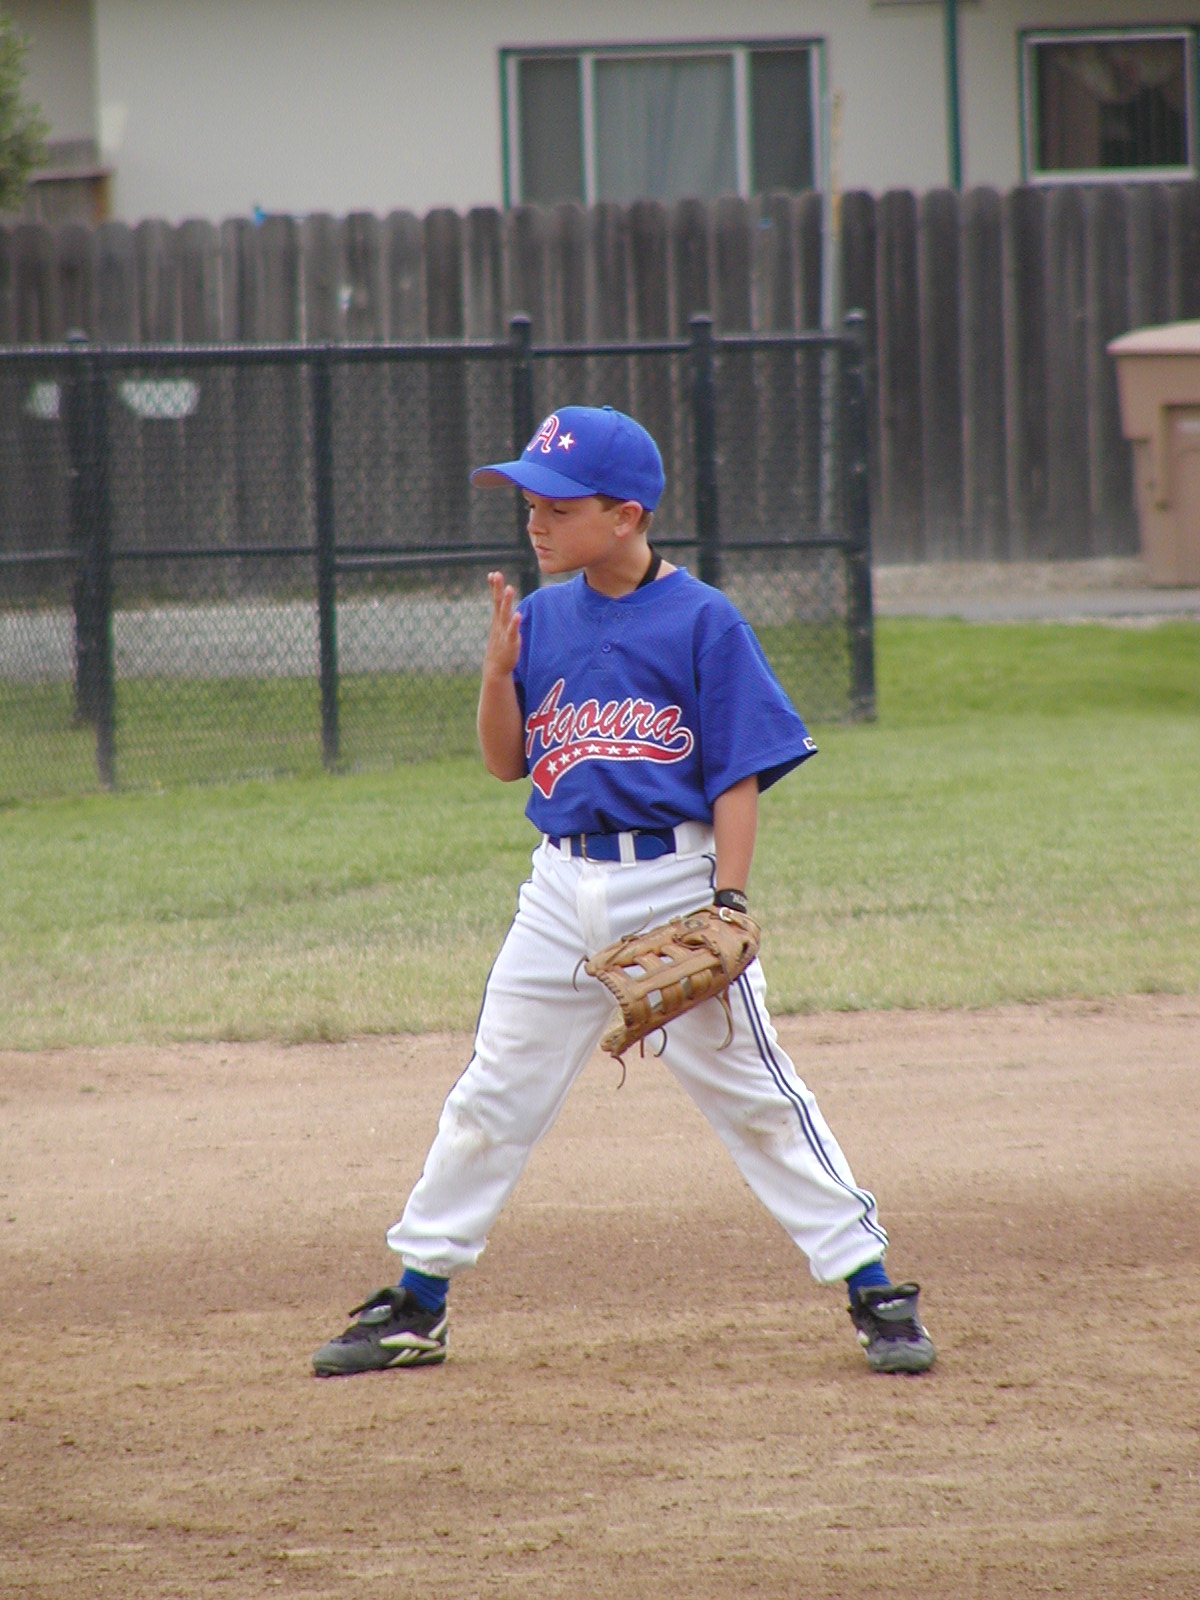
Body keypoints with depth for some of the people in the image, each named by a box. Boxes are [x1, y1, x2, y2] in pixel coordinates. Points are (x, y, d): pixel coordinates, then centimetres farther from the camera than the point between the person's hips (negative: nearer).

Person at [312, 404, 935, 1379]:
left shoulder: (702, 622, -8)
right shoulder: (542, 619, 7)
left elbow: (739, 777, -8)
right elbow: (506, 762, 9)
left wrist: (729, 903, -15)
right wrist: (500, 669, -8)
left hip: (676, 881, -5)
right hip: (566, 887, 5)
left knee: (755, 1096, -3)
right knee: (492, 1099, 9)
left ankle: (873, 1289, 4)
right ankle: (417, 1305, 18)